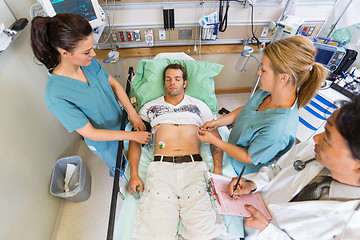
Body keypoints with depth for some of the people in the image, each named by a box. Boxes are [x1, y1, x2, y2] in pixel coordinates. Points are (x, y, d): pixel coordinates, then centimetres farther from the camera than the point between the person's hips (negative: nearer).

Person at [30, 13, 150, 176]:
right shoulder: (56, 96, -34)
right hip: (102, 140, -4)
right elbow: (90, 133, -28)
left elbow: (114, 84, -5)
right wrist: (132, 135, -27)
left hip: (120, 121, 4)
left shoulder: (88, 62, -18)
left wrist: (132, 113, -16)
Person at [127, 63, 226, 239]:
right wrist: (133, 175, 3)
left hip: (193, 167, 0)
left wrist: (217, 170, 2)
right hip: (161, 166, 1)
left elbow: (215, 138, 16)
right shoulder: (150, 107, 18)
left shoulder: (199, 106, 18)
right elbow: (135, 140, 15)